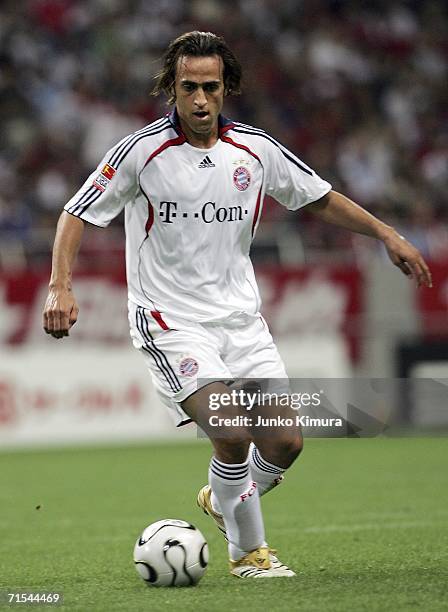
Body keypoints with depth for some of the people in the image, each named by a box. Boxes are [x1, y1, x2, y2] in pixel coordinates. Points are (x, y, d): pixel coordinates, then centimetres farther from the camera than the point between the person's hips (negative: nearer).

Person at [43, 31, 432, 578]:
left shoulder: (255, 149, 1)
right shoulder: (141, 150, -10)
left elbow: (321, 199, 14)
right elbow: (77, 213, -6)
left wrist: (385, 234, 6)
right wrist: (60, 287, -19)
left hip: (241, 318, 5)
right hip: (170, 323, -5)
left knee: (285, 442, -2)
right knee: (232, 435, -21)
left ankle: (221, 500, 30)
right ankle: (247, 552, 1)